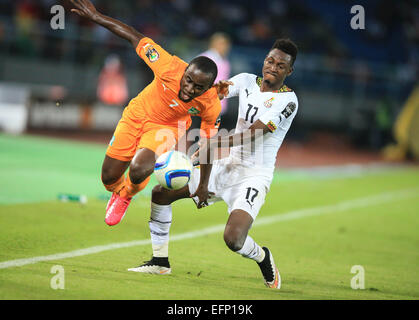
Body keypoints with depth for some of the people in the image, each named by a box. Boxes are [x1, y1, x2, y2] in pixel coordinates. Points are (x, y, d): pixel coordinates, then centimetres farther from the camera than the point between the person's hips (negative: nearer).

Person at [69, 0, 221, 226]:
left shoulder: (211, 106, -29)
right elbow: (136, 38, -22)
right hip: (137, 115, 1)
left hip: (166, 127, -1)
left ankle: (127, 196, 10)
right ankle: (118, 192, 45)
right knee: (109, 177, 4)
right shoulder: (170, 67, -34)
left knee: (139, 171, -29)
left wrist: (203, 186, -3)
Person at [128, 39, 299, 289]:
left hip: (255, 176, -7)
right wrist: (216, 90, -26)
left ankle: (262, 257, 8)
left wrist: (214, 144, -31)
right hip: (228, 166, 7)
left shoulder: (288, 100, -13)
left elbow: (252, 134, -22)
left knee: (233, 239, -27)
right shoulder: (247, 81, 7)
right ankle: (160, 261, 16)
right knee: (161, 193, 3)